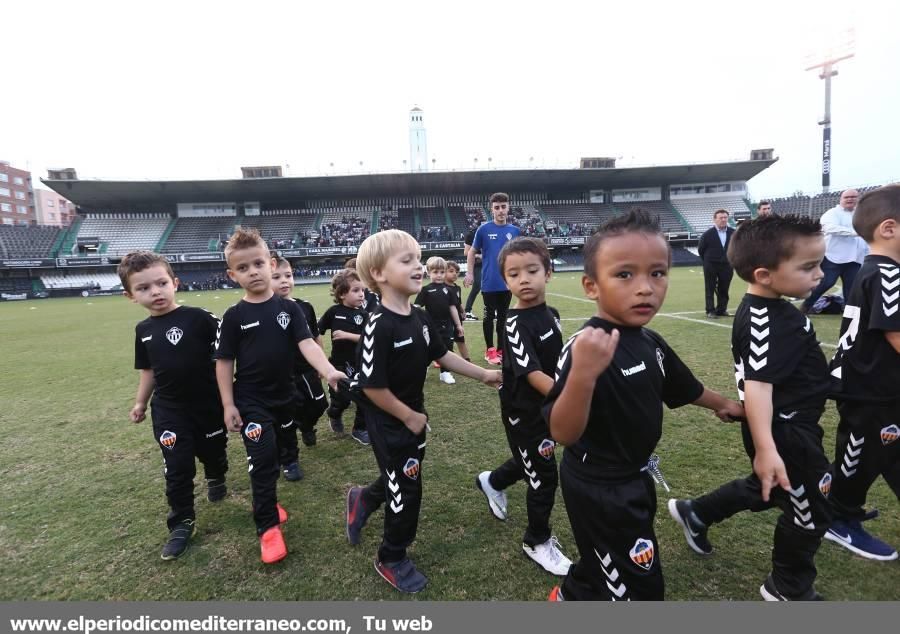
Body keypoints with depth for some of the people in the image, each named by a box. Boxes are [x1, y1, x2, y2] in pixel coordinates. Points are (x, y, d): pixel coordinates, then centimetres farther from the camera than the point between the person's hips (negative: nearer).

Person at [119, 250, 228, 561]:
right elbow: (148, 369, 14)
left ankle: (216, 478, 51)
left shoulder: (199, 318, -16)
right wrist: (140, 402, 19)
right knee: (177, 468, 6)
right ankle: (182, 522, 21)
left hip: (208, 404, -3)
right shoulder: (143, 330, 1)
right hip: (169, 410, 3)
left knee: (213, 451, 18)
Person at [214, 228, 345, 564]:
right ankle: (267, 525, 10)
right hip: (251, 402, -3)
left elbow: (307, 343, -14)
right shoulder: (234, 316, -8)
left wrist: (328, 371, -32)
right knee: (262, 461, -3)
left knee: (279, 453, 19)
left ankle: (267, 499, 44)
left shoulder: (289, 308, -4)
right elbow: (224, 362, -4)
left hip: (284, 396, 3)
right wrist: (229, 404, -8)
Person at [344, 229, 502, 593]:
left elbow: (442, 355, 11)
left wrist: (483, 374, 10)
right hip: (389, 423, -8)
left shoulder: (420, 318, -2)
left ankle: (362, 501, 53)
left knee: (403, 479, 23)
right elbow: (371, 386, -26)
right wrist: (408, 416, -17)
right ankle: (392, 560, 31)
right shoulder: (379, 326, -27)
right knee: (407, 490, 6)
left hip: (414, 416, 8)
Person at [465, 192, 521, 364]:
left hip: (507, 283, 3)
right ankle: (490, 350, 18)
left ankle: (501, 349, 22)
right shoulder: (484, 229, -4)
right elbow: (472, 252, 3)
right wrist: (469, 274, -3)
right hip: (489, 283, -3)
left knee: (503, 317, 11)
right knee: (489, 316, 5)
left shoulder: (514, 231, 4)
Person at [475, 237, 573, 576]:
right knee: (544, 477, 5)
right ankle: (537, 541, 29)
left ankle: (491, 482, 55)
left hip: (548, 408, 8)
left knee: (533, 462, 26)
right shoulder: (516, 324, -25)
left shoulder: (550, 315, -1)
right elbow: (533, 374, -31)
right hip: (523, 412, -7)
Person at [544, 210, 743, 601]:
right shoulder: (585, 348, -30)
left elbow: (683, 388, 17)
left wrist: (723, 404, 33)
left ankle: (568, 596, 55)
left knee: (605, 566, 29)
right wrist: (583, 374, -51)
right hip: (599, 486, -8)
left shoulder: (650, 343, -3)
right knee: (639, 588, 8)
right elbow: (563, 433, -36)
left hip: (633, 477, 9)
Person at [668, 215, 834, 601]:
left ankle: (694, 514, 41)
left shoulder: (762, 309, 4)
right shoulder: (767, 322, -27)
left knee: (766, 490, 28)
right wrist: (766, 449, -39)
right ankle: (789, 588, 31)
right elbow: (757, 384, -35)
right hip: (784, 432, -10)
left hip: (788, 427, 10)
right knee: (811, 509, 9)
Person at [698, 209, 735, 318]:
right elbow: (700, 249, 1)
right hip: (711, 266, -3)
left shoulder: (733, 233, 0)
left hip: (726, 266, 3)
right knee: (710, 289, 0)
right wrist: (707, 261, 8)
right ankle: (710, 311, 5)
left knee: (724, 290, 7)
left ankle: (721, 310, 17)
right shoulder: (708, 234, -8)